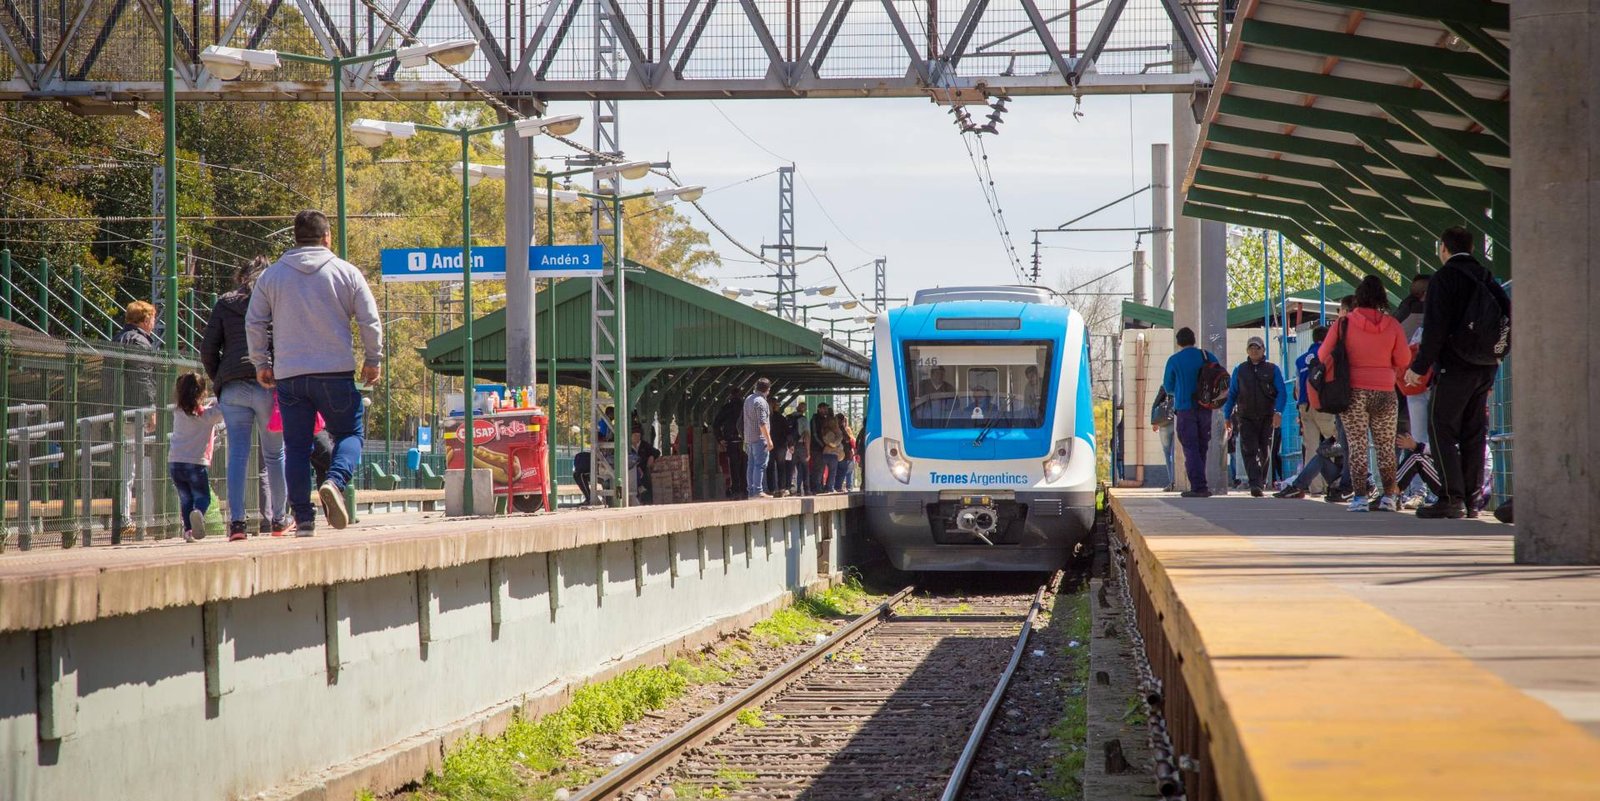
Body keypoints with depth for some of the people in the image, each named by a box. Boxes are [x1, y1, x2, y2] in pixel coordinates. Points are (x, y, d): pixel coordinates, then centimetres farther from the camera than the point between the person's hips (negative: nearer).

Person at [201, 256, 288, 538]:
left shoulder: (224, 305, 14)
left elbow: (208, 349, 8)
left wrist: (218, 380, 18)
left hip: (232, 387, 1)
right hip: (268, 385, -1)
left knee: (237, 454, -1)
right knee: (274, 454, 9)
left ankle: (236, 520, -12)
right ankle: (278, 519, 14)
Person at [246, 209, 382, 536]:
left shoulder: (271, 276, 7)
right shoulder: (346, 272, 2)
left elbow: (254, 323, 7)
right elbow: (371, 321, 1)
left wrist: (261, 364, 18)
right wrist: (373, 361, 13)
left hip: (289, 375, 2)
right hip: (336, 372, -2)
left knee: (296, 446, 6)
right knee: (350, 433, 11)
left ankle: (303, 518, 2)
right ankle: (335, 481, -17)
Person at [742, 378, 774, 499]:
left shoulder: (748, 399, 14)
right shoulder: (761, 402, -14)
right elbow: (762, 423, -20)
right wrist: (769, 439, -18)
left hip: (749, 438, 9)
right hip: (760, 438, -9)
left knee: (752, 465, 10)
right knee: (760, 465, -10)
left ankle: (750, 491, 10)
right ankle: (758, 491, -15)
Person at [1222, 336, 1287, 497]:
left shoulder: (1272, 369, 6)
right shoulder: (1240, 370, 10)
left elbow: (1282, 393, -1)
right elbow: (1231, 395, 13)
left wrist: (1278, 412, -16)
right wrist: (1227, 416, 7)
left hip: (1267, 417, 0)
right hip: (1246, 417, 0)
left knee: (1264, 452, 6)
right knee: (1249, 450, -15)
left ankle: (1260, 482, 21)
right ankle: (1255, 484, -23)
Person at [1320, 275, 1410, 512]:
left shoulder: (1344, 324, -7)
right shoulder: (1392, 325, -4)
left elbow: (1323, 356, -1)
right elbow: (1403, 360, 1)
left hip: (1353, 392, -1)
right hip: (1384, 392, 1)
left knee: (1356, 445, 2)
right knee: (1386, 446, 11)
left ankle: (1359, 497, -4)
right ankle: (1388, 497, 11)